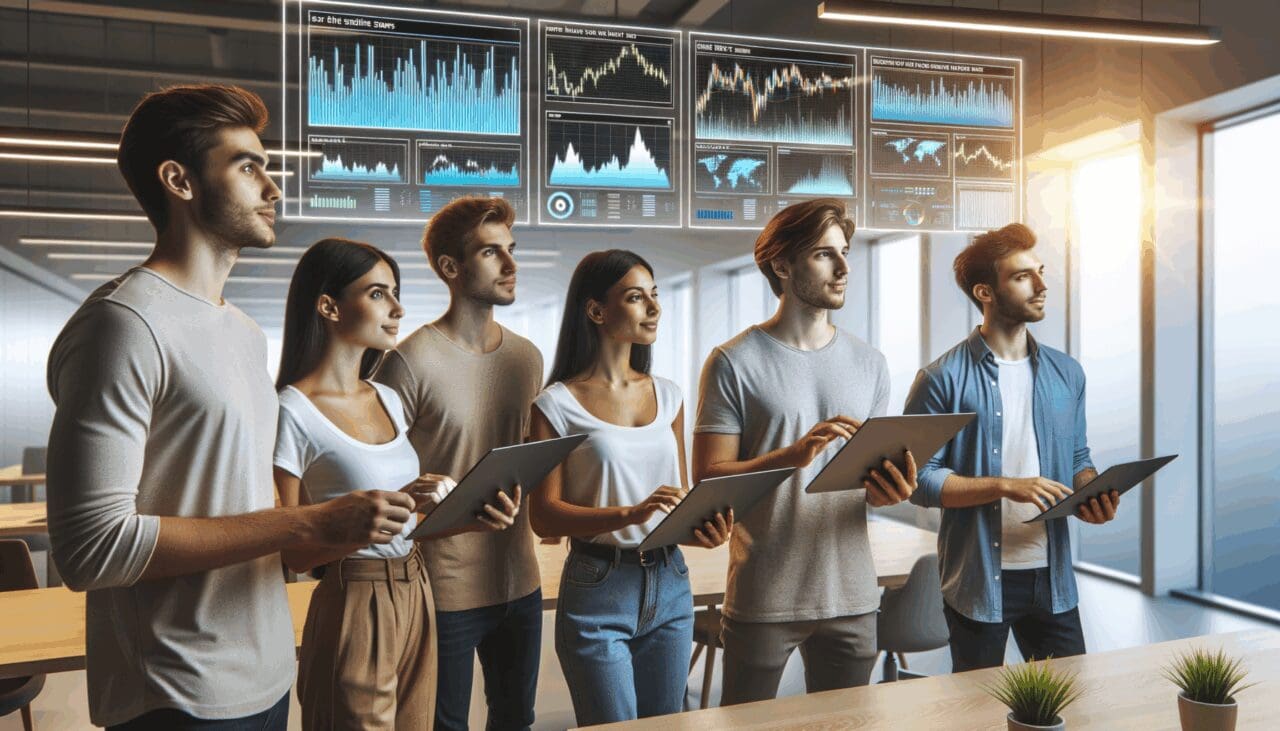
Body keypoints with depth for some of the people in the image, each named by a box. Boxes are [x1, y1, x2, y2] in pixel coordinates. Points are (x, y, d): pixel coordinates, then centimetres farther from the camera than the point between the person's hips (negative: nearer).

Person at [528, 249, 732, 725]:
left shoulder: (667, 396, 8)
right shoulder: (558, 404, -7)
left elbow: (681, 495, 13)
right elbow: (543, 516, -12)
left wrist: (701, 525, -10)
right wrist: (630, 514, -26)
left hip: (669, 584, 5)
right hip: (598, 591, -5)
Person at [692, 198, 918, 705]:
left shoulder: (869, 364, 7)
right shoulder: (735, 363, -8)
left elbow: (875, 476, 12)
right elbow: (707, 478, -12)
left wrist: (889, 490, -12)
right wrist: (793, 455, -27)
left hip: (852, 595, 4)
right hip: (763, 598, -4)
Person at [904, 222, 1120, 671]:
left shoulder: (1066, 374, 7)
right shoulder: (943, 379, -10)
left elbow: (1077, 458, 16)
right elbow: (920, 478, -13)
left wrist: (1092, 494, -5)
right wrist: (1006, 486, -21)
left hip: (1052, 578, 5)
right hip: (978, 581, -4)